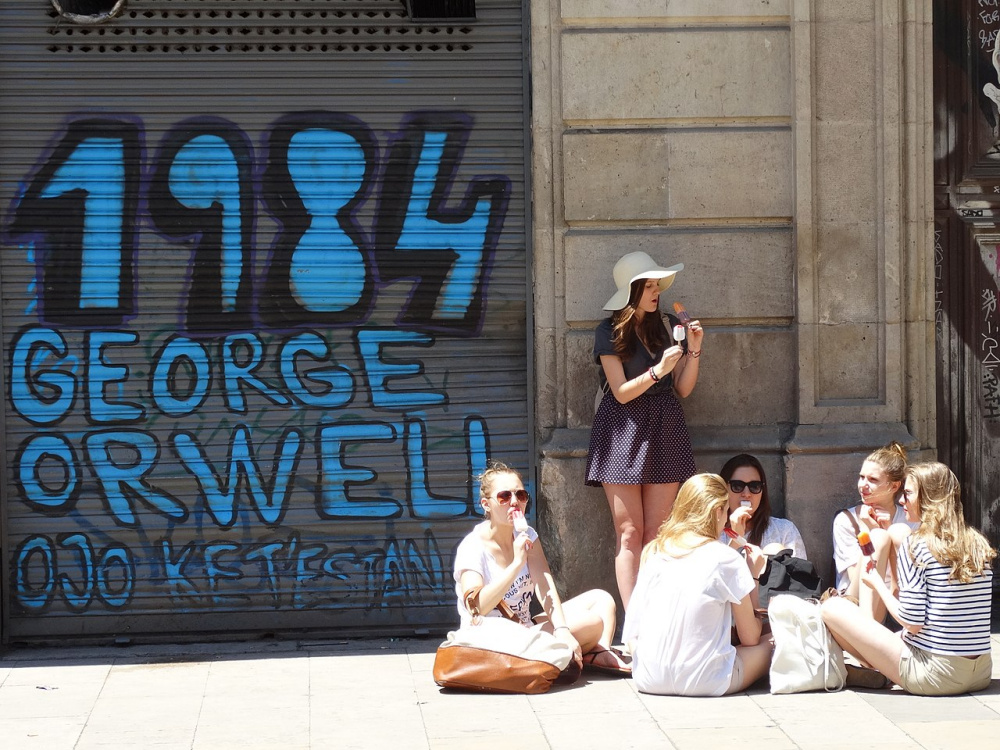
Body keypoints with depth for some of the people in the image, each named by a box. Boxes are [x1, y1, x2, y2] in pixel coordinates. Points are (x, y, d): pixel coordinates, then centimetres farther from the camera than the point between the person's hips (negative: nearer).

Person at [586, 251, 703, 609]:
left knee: (657, 534, 0)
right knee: (629, 533, -6)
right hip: (623, 431, -3)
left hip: (664, 431, 3)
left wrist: (694, 350, -5)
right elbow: (622, 392, -8)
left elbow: (683, 389, 9)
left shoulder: (669, 326, 8)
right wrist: (657, 371, -21)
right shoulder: (610, 332, -3)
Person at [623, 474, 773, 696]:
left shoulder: (653, 552, 6)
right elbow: (749, 638, 4)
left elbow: (631, 635, 6)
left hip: (649, 681, 5)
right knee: (770, 644, 17)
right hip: (702, 681, -4)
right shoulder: (726, 558, -6)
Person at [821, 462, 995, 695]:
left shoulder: (915, 545, -12)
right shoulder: (979, 544, 5)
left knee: (832, 607, -2)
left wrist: (878, 584, 2)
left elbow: (912, 622, -15)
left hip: (934, 675, -8)